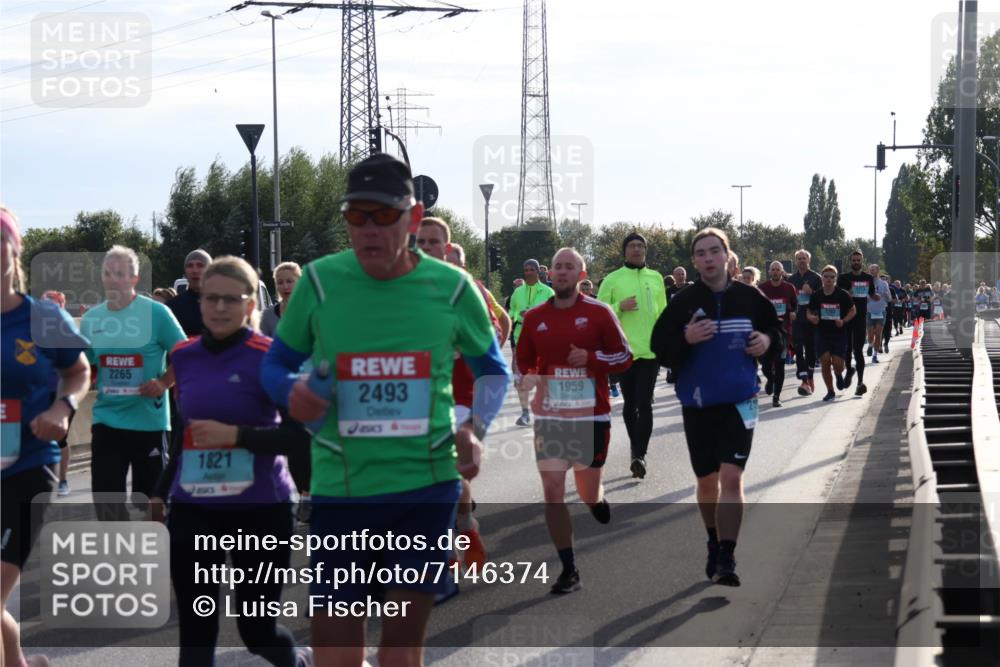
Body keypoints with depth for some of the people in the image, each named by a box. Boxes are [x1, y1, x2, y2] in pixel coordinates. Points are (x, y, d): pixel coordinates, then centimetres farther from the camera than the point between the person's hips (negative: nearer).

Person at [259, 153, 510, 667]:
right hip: (340, 489, 0)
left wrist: (475, 427, -5)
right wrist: (290, 390, -15)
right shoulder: (320, 281, -3)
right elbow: (276, 362, 9)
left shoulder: (451, 288, -1)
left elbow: (493, 369, 14)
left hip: (428, 486, 0)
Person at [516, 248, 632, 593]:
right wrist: (531, 379, -5)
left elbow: (624, 358, -1)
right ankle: (569, 571, 1)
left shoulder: (599, 312, -3)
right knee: (552, 492, -7)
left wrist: (591, 358, -17)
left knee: (588, 493, 8)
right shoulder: (534, 317, 4)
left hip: (591, 415, -2)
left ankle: (600, 499, 47)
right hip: (549, 416, 2)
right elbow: (524, 361, 16)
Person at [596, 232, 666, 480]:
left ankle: (639, 454, -13)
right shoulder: (612, 280, 2)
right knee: (630, 403, 10)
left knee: (644, 403, -10)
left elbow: (663, 313, 16)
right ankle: (637, 448, 25)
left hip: (650, 350, 0)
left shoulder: (655, 278, 10)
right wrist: (620, 307, -15)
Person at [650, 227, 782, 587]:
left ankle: (726, 558, -15)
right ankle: (714, 546, 35)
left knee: (731, 477, -14)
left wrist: (768, 341, -7)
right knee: (707, 480, 14)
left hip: (739, 402, -1)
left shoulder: (750, 298, 0)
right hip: (697, 403, 1)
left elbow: (778, 332, 14)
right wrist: (685, 339, -22)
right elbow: (660, 348, -4)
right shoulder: (683, 302, -3)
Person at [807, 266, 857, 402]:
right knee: (825, 362, -6)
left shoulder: (843, 295, -4)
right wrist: (812, 317, -13)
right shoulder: (816, 295, 2)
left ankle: (839, 376, 30)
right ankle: (830, 391, 9)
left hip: (839, 333, -2)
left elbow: (853, 311, 4)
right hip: (822, 333, 2)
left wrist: (844, 321, -13)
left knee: (837, 364, -8)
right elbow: (809, 313, 11)